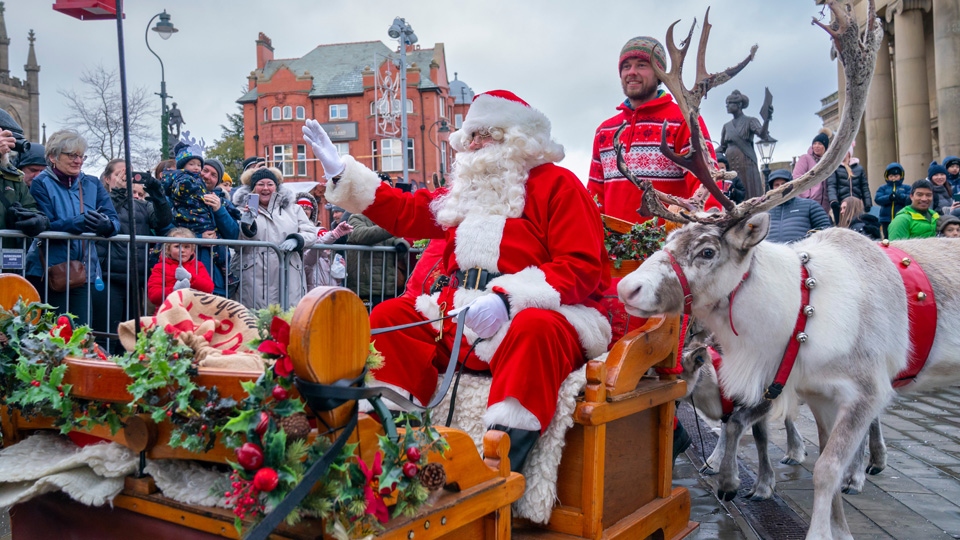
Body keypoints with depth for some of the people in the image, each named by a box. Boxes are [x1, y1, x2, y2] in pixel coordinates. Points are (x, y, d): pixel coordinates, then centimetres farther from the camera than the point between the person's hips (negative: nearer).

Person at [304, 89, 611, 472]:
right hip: (462, 318, 7)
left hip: (536, 315, -6)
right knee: (389, 316, -4)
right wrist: (340, 171, 18)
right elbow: (405, 213, 21)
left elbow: (581, 267, -12)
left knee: (535, 330, -38)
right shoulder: (467, 189, 19)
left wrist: (509, 297, -24)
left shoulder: (556, 184, 0)